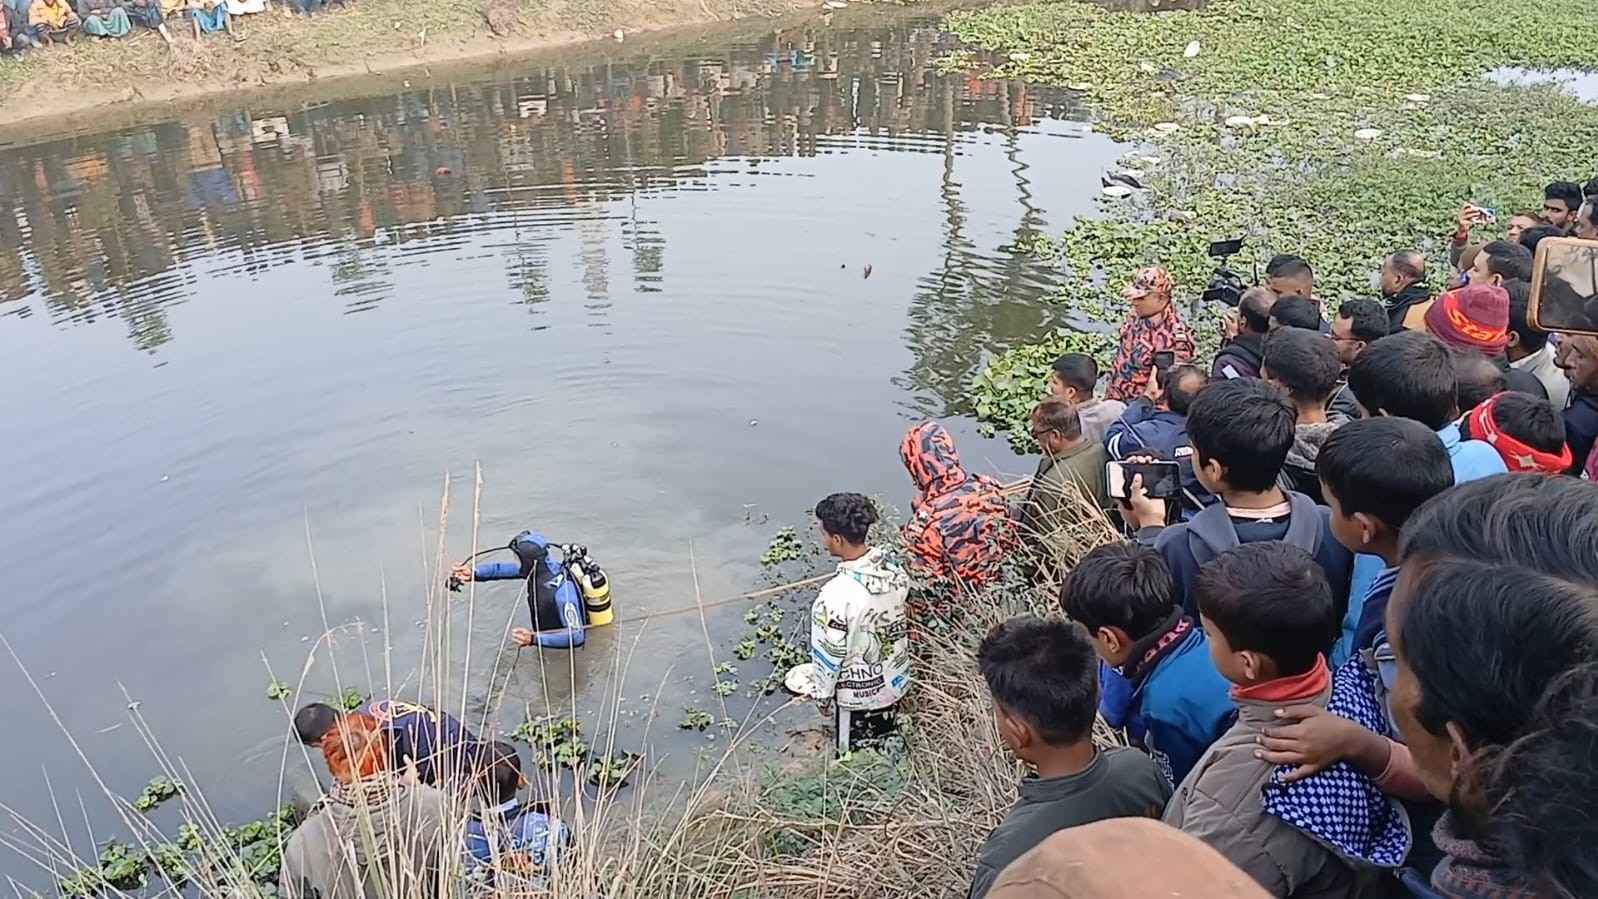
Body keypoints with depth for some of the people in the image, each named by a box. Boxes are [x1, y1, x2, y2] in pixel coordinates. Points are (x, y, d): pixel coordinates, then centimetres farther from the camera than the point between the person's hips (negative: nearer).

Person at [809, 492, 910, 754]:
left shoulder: (836, 595, -34)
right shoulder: (895, 570, -15)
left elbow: (829, 654, -22)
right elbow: (902, 623, 1)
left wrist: (823, 693, -4)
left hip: (856, 693, -6)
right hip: (894, 682, 6)